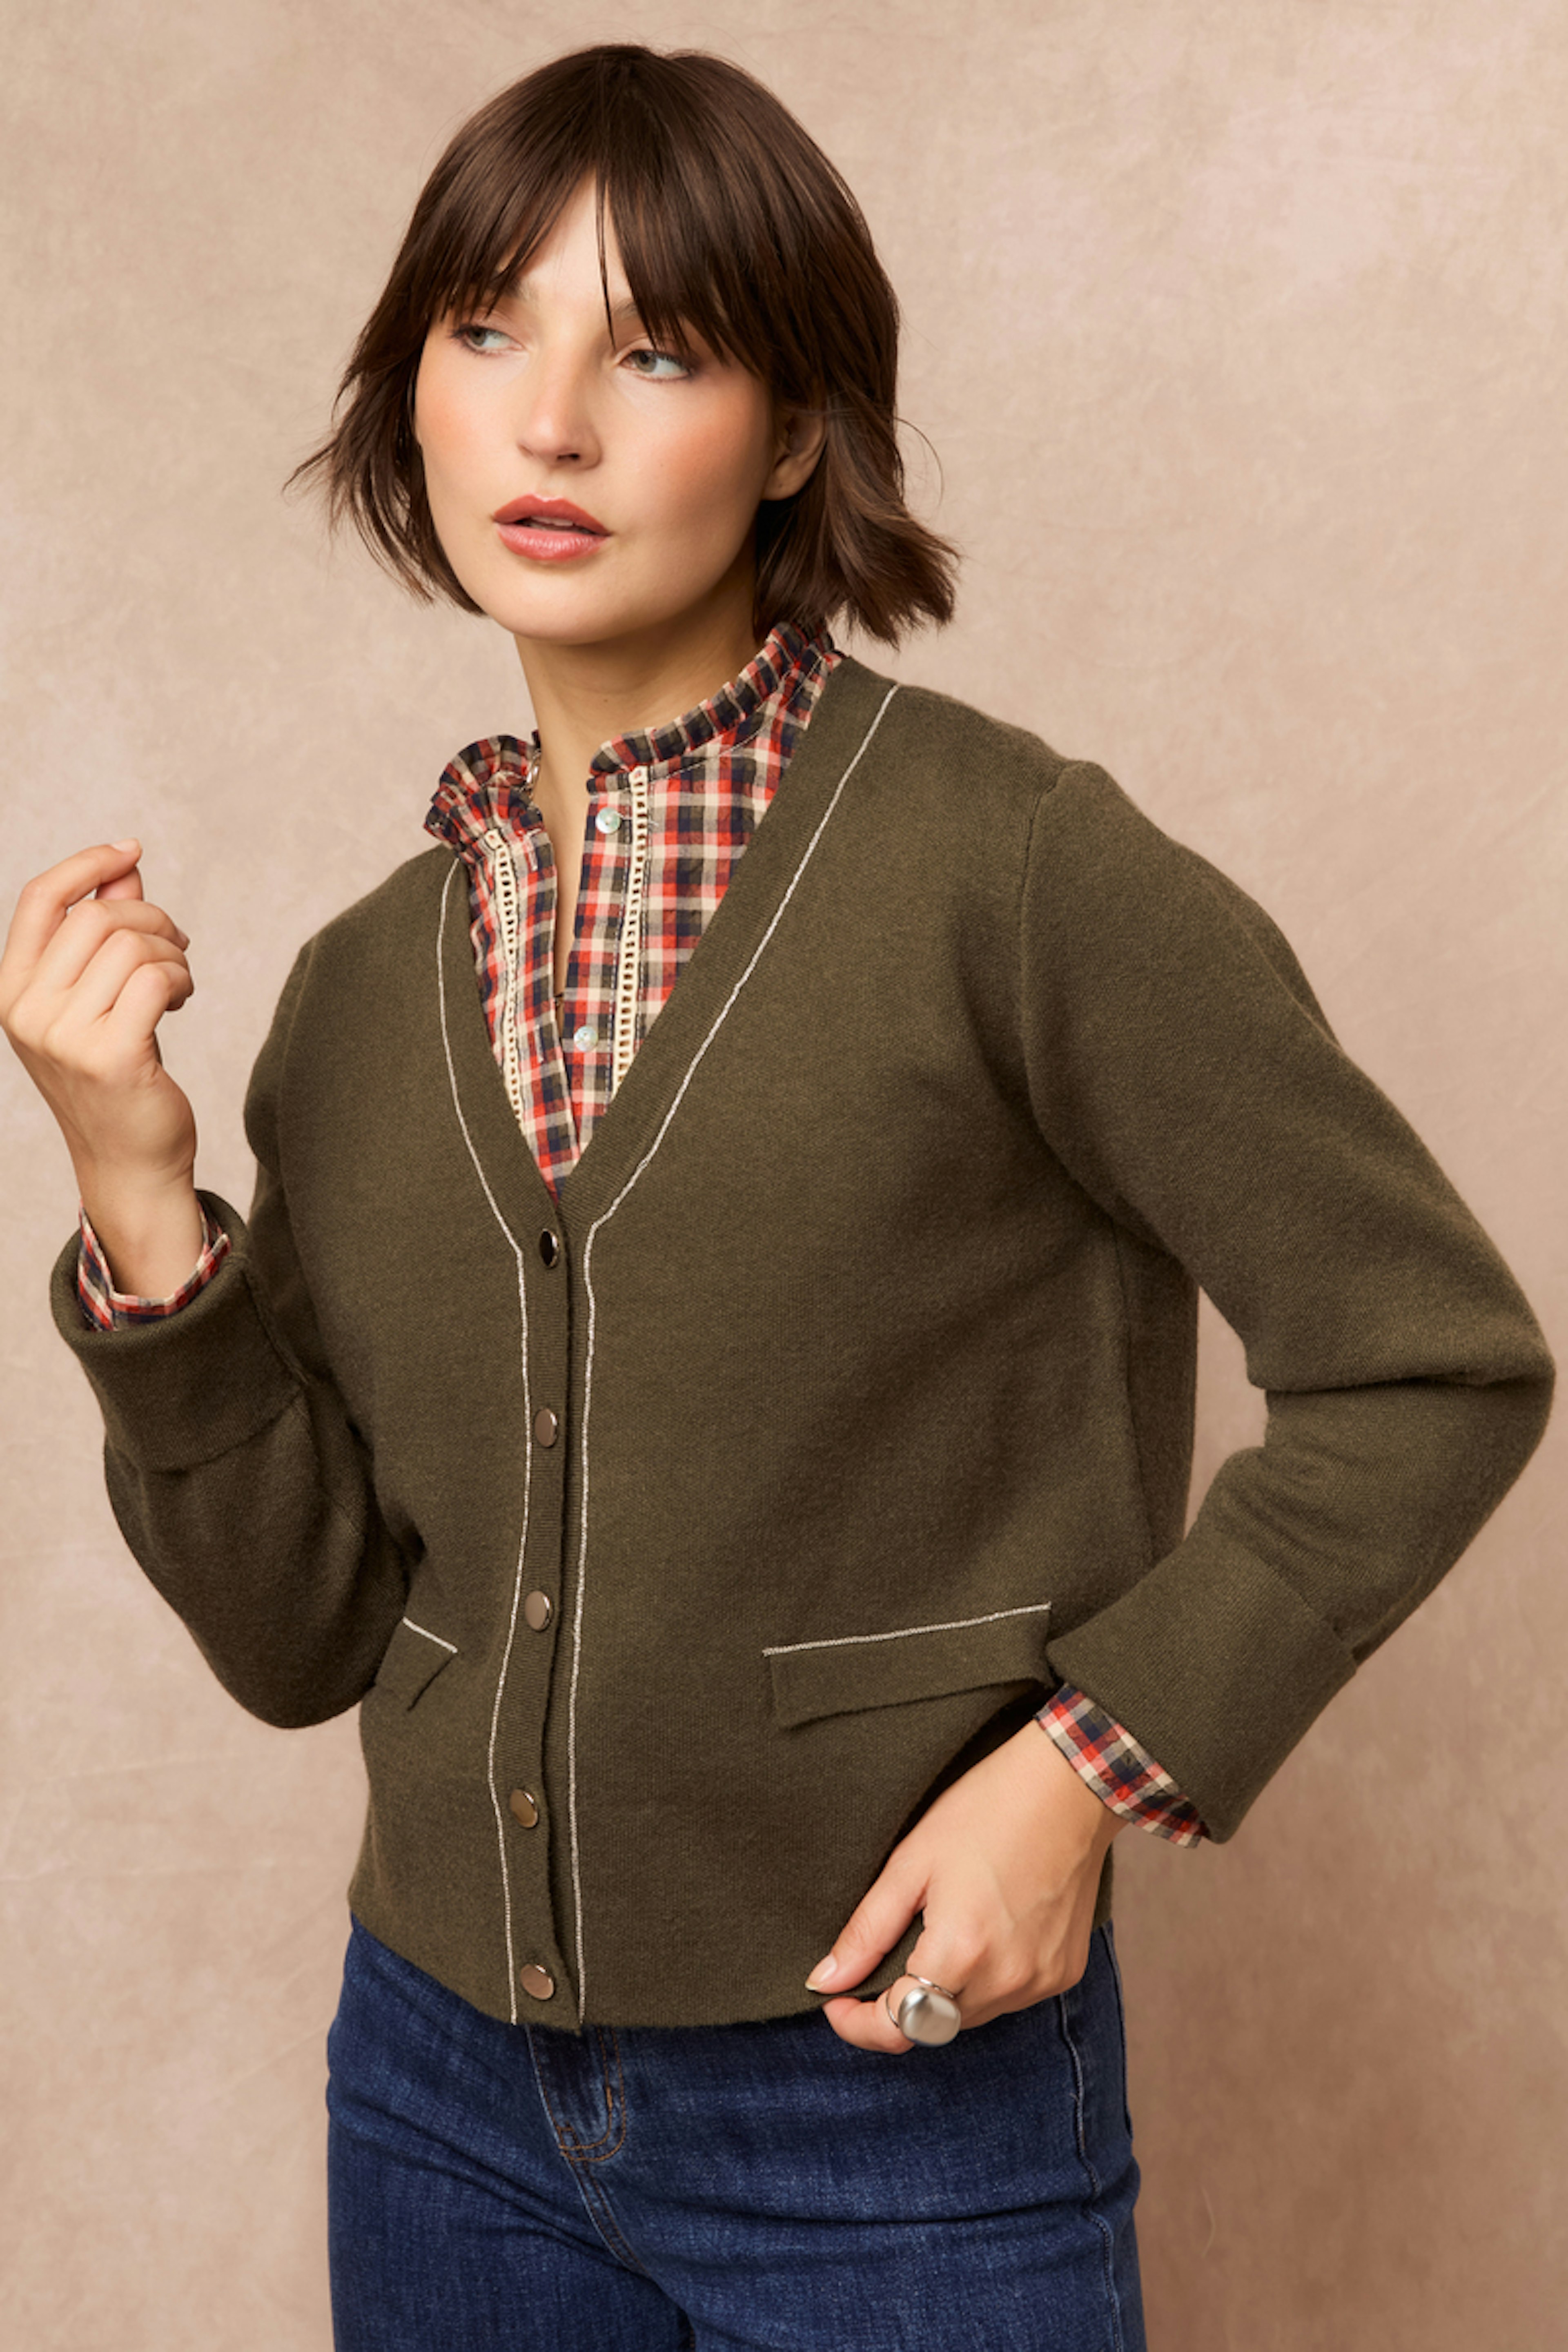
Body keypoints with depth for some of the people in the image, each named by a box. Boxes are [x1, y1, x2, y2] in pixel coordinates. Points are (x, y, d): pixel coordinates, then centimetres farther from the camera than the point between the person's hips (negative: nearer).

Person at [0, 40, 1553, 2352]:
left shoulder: (1009, 864, -14)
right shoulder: (370, 979, 1)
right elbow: (299, 1631, 1)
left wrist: (1090, 1759, -14)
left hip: (904, 2095, -4)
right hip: (447, 2082, 5)